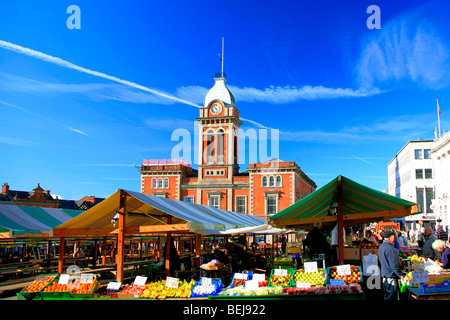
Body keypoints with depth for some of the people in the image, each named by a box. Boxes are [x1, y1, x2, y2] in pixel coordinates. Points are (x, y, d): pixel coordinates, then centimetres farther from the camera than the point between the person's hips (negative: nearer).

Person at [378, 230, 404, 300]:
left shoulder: (381, 247, 11)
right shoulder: (390, 248, -19)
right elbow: (394, 265, -22)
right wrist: (401, 275, -16)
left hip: (384, 274, 10)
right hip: (391, 276, -9)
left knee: (386, 297, 16)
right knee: (392, 297, -3)